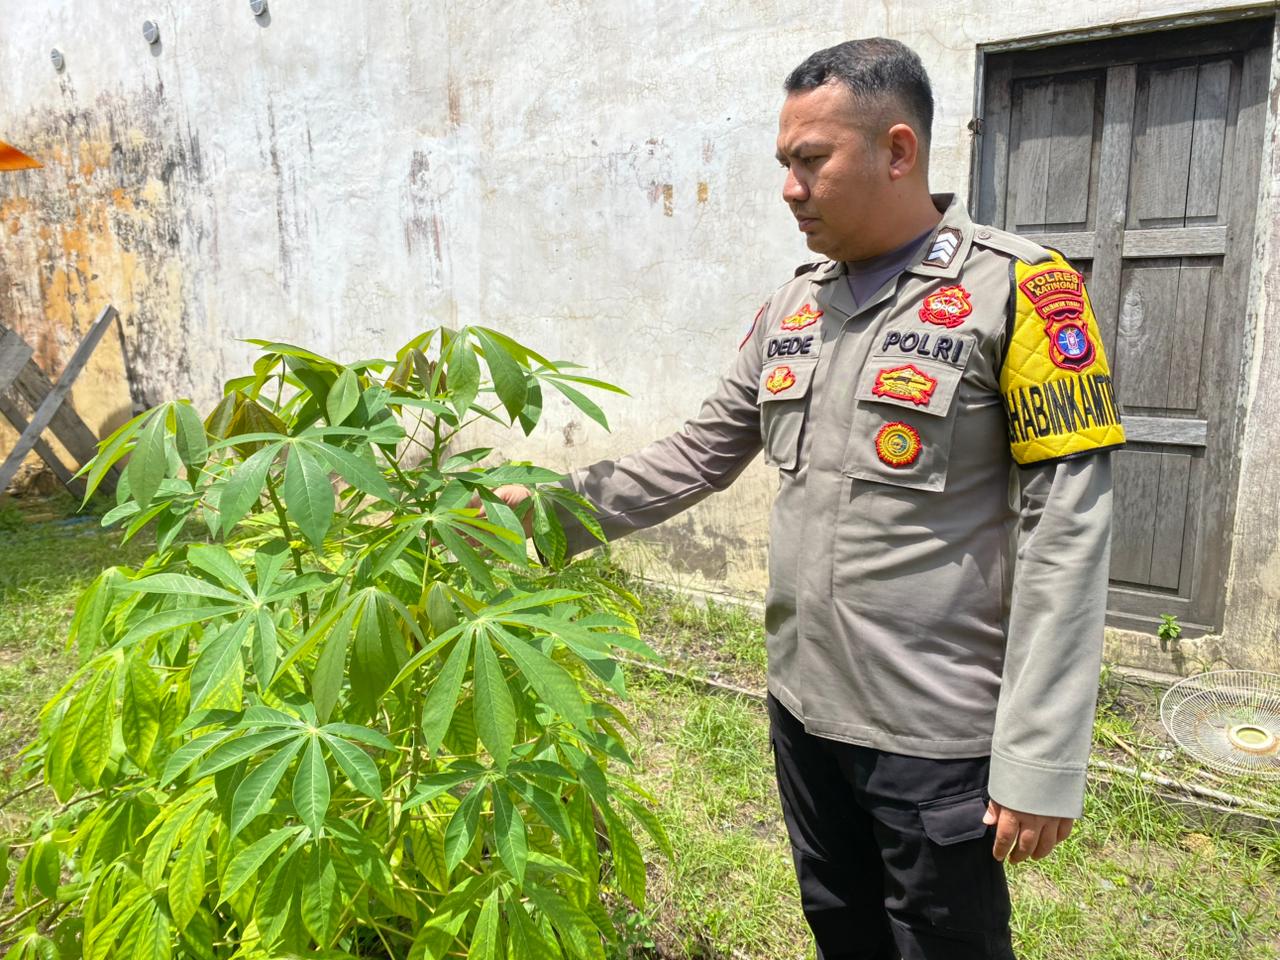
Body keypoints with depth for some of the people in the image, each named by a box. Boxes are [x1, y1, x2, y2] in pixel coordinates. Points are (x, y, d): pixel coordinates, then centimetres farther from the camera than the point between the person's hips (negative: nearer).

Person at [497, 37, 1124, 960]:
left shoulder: (1017, 289, -12)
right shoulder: (792, 306, 7)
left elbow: (1064, 532, -15)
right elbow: (699, 455, 10)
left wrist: (1041, 761, -16)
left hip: (938, 735, -5)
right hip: (805, 711, 6)